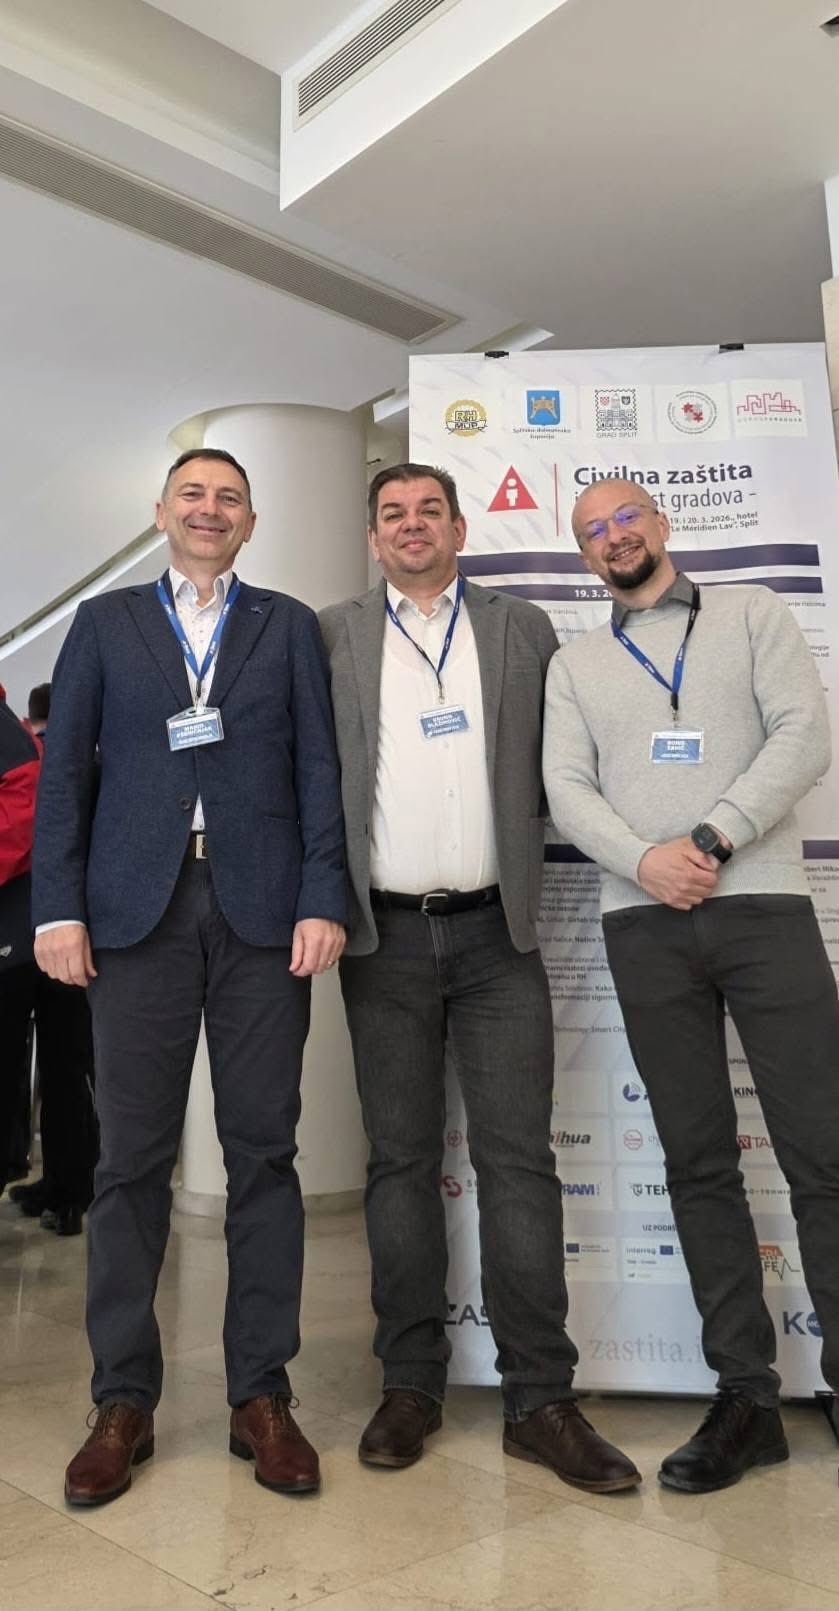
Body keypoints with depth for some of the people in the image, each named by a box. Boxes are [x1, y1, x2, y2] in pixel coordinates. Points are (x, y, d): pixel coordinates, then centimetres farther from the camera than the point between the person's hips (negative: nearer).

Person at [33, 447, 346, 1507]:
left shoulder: (288, 625, 14)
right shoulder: (105, 623, 15)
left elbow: (318, 769, 6)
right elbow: (65, 768, 8)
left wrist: (324, 900, -6)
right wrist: (58, 906, -3)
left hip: (264, 910, 0)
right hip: (139, 909, 0)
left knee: (262, 1150, 3)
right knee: (132, 1156, 4)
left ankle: (261, 1396, 15)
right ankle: (123, 1402, 17)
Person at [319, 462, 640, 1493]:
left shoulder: (523, 631, 11)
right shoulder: (332, 637, 9)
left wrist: (523, 852, 3)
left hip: (495, 932, 0)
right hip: (386, 937, 0)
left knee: (517, 1157, -1)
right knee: (400, 1160, 7)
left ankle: (539, 1398, 8)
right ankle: (411, 1384, 18)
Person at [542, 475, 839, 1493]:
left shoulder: (750, 613, 12)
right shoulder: (574, 664, 17)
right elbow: (566, 788, 5)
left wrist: (713, 841, -13)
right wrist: (644, 859, -13)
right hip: (644, 926, 2)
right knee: (698, 1162, 5)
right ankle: (746, 1396, 15)